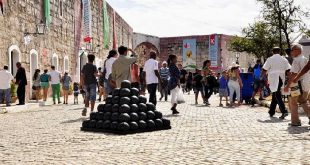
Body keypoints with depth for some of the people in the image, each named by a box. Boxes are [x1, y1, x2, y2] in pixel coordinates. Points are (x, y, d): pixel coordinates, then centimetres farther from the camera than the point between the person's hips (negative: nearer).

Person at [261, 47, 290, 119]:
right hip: (281, 79, 5)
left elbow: (264, 70, -5)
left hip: (273, 80, -5)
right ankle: (271, 112, 20)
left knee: (277, 96, -6)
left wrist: (261, 77, 10)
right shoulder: (284, 59, 9)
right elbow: (288, 70, 2)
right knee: (275, 96, 14)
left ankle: (284, 111, -19)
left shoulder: (270, 59, -3)